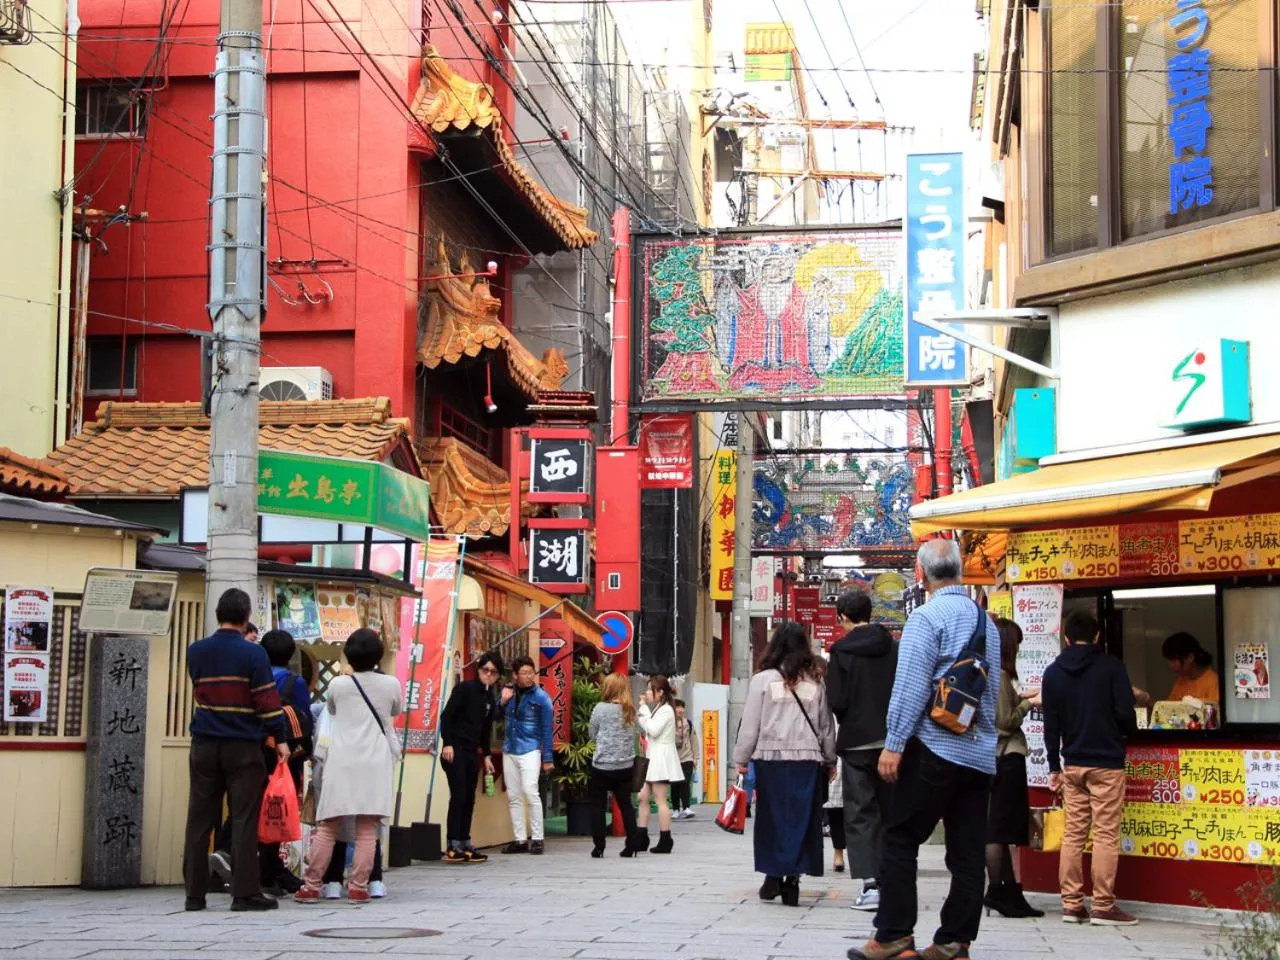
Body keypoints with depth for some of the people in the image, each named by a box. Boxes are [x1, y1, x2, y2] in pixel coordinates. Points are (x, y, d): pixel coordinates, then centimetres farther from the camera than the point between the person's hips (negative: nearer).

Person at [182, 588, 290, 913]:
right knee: (243, 820, -2)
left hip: (204, 747, 4)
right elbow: (268, 700, -11)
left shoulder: (196, 652, 5)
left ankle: (194, 892, 8)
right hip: (242, 748, -4)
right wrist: (279, 739, -4)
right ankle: (245, 892, -4)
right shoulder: (252, 653, -8)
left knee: (199, 820, 7)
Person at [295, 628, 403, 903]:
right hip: (375, 764, 0)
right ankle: (358, 887, 0)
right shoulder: (391, 684, 2)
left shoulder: (338, 684, 1)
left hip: (342, 763, 0)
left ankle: (311, 886, 8)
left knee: (327, 827, 6)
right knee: (367, 830, 2)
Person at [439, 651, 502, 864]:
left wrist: (486, 755, 18)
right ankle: (453, 847, -11)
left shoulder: (491, 698, 14)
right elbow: (447, 716, -11)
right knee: (459, 796, -11)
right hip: (455, 750, -7)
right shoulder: (465, 688, -7)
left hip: (473, 753, 7)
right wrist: (447, 744, -18)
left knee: (469, 799, 7)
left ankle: (465, 844, 12)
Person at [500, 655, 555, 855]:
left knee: (530, 792, -14)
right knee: (513, 796, 7)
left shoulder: (541, 697, -7)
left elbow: (547, 729, -5)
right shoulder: (508, 692, 7)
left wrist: (548, 758, -7)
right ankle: (519, 839, 12)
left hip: (530, 751, -5)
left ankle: (536, 838, -7)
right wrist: (503, 701, -6)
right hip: (509, 750, 5)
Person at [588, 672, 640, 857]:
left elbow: (592, 734, 1)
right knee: (625, 804, 12)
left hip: (602, 765, -4)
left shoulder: (601, 708, -10)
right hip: (625, 765, 4)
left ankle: (599, 846, 4)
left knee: (598, 806, 6)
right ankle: (631, 845, 9)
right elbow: (633, 735, 11)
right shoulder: (630, 710, 2)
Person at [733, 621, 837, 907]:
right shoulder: (816, 683, 4)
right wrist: (830, 760, 22)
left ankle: (773, 875, 9)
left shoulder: (763, 680, -3)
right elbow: (827, 726, 11)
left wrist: (741, 758, 9)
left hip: (770, 758, -1)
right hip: (808, 760, 1)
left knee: (772, 818, 9)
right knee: (802, 819, 5)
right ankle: (792, 876, 1)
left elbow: (750, 725, -1)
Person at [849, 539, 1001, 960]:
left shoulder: (928, 617, -8)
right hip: (981, 753, 7)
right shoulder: (987, 621, 14)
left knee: (900, 840, -1)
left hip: (936, 748, -7)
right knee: (968, 852, 5)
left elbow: (911, 686, -15)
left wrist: (894, 744, -14)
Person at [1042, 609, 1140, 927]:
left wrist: (1054, 766, 13)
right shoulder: (1111, 667, -5)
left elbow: (1051, 725, 8)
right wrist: (1127, 733, 13)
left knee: (1073, 834, 7)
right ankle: (1103, 907, -4)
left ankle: (1072, 904, 7)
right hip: (1107, 763, -4)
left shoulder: (1053, 673, 7)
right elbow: (1125, 714, -10)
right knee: (1106, 835, -3)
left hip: (1072, 764, 4)